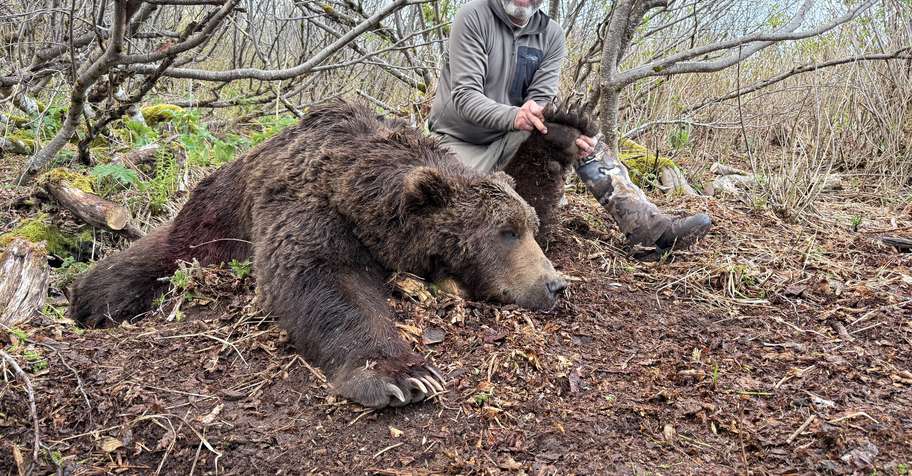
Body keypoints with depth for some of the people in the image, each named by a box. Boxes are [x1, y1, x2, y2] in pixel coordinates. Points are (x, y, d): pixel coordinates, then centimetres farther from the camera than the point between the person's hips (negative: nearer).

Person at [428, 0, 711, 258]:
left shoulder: (551, 35, 0)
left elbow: (540, 101, -9)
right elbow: (464, 95, -23)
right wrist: (513, 115, -44)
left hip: (509, 138, 4)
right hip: (458, 140, -4)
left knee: (579, 135, -18)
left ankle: (653, 229, -22)